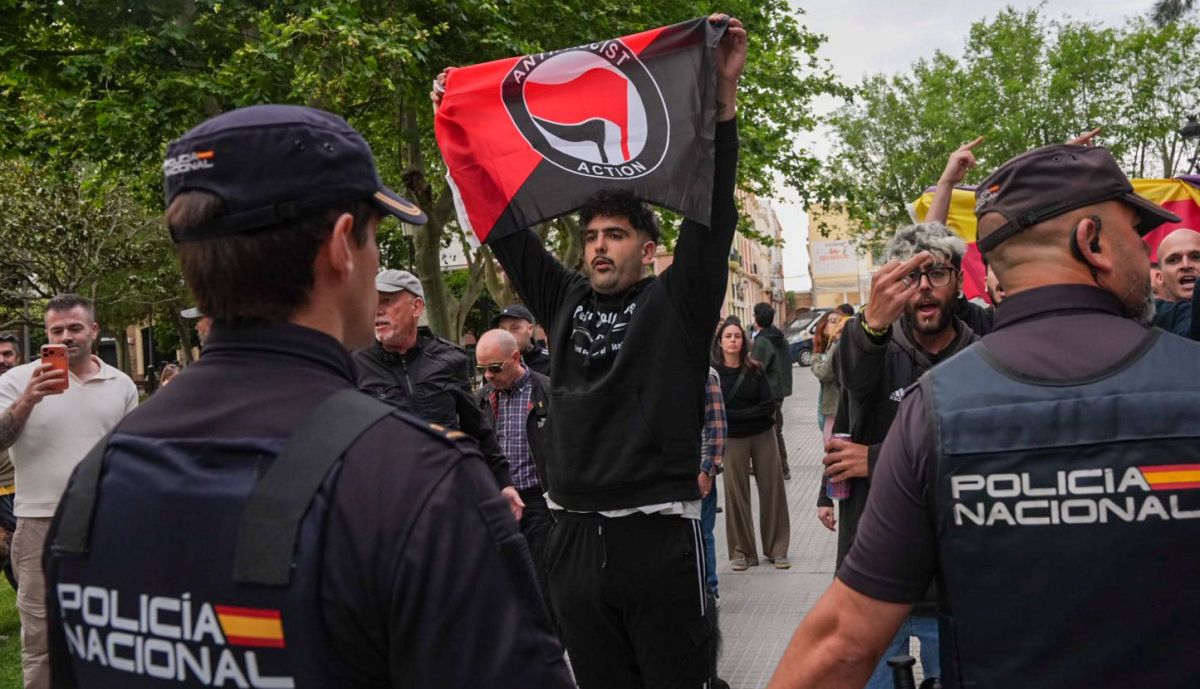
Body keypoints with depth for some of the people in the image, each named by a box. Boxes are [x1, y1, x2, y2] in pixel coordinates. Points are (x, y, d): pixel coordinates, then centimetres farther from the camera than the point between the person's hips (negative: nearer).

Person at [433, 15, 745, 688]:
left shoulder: (678, 302, -1)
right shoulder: (563, 301, 10)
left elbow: (713, 211, -12)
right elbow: (505, 225, 14)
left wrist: (723, 96, -21)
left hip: (658, 534, -4)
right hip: (575, 535, 5)